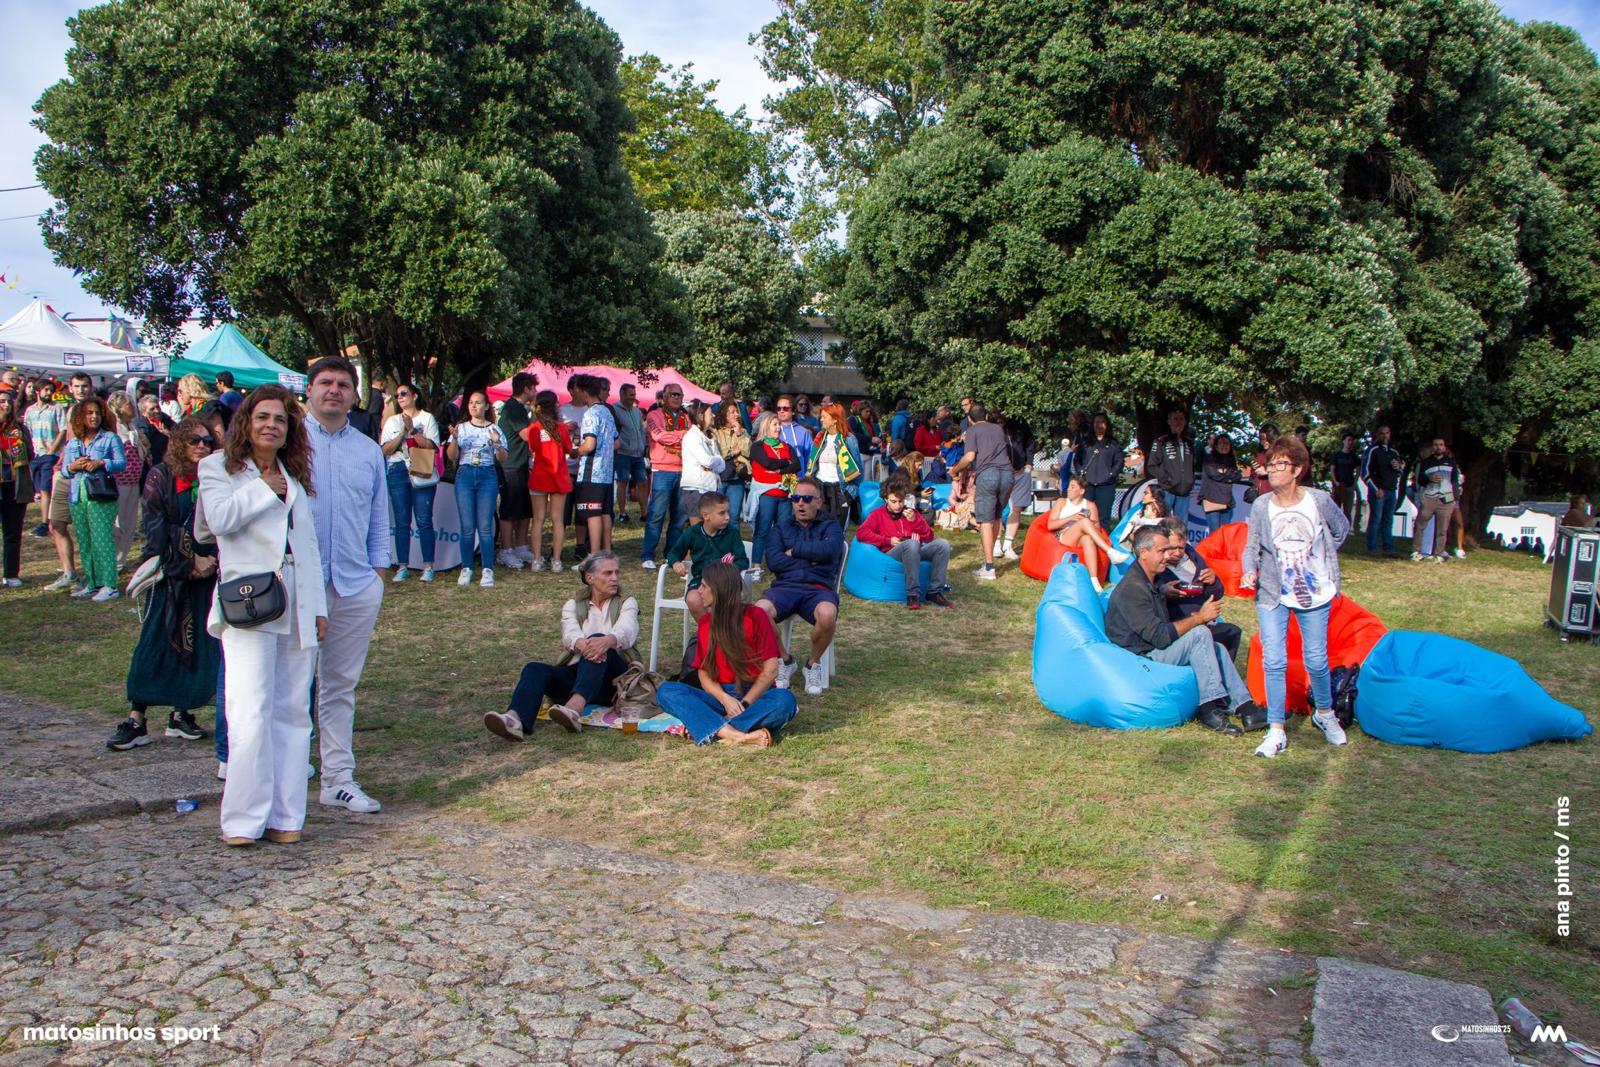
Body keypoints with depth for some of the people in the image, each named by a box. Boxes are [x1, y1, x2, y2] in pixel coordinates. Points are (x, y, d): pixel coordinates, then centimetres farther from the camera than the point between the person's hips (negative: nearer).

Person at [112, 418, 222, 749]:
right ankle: (137, 720, 1)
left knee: (200, 645, 3)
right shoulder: (161, 477, -1)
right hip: (169, 574, -3)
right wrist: (190, 562, -11)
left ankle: (181, 714, 14)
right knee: (154, 644, -4)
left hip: (209, 574, 3)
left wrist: (213, 561, -9)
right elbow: (157, 529, -6)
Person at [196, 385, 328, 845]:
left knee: (292, 711, 3)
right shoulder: (220, 468, 9)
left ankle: (284, 816, 8)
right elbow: (220, 517, -12)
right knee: (252, 712, -13)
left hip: (297, 606, 5)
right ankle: (243, 819, -6)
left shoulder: (296, 478, 23)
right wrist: (265, 489, -2)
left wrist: (318, 607, 16)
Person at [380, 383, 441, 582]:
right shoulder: (392, 421, 17)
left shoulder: (427, 418, 7)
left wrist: (412, 430, -11)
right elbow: (385, 450, 5)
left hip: (422, 473, -3)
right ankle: (402, 566, 5)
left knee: (424, 520, -6)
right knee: (402, 522, 1)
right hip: (398, 472, 3)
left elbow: (433, 446, -6)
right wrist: (403, 432, -6)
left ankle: (428, 566, -1)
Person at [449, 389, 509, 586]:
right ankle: (466, 569, 6)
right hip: (465, 476, 1)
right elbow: (451, 456, 5)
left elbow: (504, 458, 2)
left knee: (485, 526, -6)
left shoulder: (494, 429, 7)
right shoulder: (461, 428, 11)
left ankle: (487, 570, -3)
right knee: (467, 526, -1)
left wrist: (497, 443, -17)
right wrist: (454, 439, -12)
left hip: (487, 476, -1)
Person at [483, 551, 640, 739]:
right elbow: (570, 635, -9)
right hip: (576, 672, 3)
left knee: (597, 638, -32)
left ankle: (575, 708, -56)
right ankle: (514, 720, -56)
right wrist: (582, 644, -35)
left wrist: (606, 641, -38)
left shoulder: (627, 604, 10)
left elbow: (625, 632, -13)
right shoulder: (573, 606, 14)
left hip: (613, 678, -2)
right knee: (534, 669, -25)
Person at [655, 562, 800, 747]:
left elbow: (770, 670, -8)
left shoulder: (755, 615, -5)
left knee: (784, 699, -36)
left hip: (755, 695, -3)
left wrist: (744, 704, -17)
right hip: (720, 696, 4)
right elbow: (704, 672, 4)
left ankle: (714, 729, -37)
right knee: (666, 691, -22)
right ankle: (734, 734, -41)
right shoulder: (705, 622, 7)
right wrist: (724, 698, -16)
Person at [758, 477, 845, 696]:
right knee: (760, 611, -34)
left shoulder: (831, 527, 18)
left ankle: (813, 664, -6)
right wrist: (810, 560, 1)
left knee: (827, 614, -39)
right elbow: (773, 561, 4)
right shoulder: (780, 529, 23)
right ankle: (784, 660, -4)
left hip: (819, 588, -1)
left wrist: (794, 550, 3)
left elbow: (829, 550, -7)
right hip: (785, 586, 2)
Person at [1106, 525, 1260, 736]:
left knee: (1215, 648, 3)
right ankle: (1209, 709, -20)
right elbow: (1160, 637, -24)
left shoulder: (1149, 582, 16)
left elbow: (1164, 629, 19)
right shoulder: (1132, 588, -19)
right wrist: (1199, 618, -16)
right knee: (1200, 634, -20)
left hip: (1155, 652, 10)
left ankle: (1245, 707, 0)